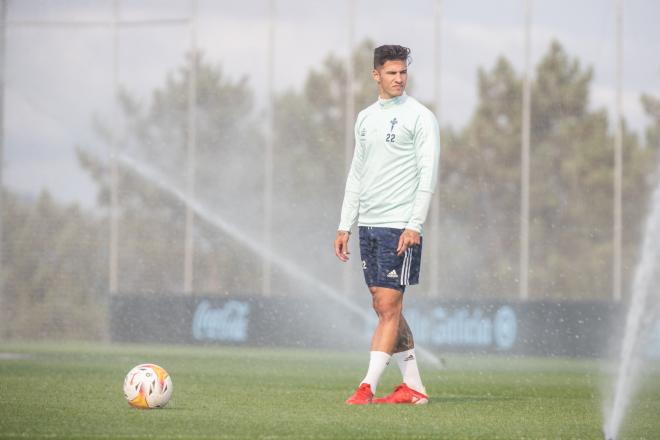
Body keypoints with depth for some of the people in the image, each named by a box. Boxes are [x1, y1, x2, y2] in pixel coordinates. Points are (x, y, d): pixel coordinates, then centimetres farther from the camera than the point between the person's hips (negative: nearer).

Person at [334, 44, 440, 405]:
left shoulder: (419, 117, -4)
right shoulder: (365, 118, 16)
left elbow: (427, 174, -10)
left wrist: (414, 225, -18)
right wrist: (345, 226, 16)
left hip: (400, 226, -7)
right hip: (368, 225, 7)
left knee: (389, 308, -9)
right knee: (384, 308, 7)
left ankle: (367, 388, -11)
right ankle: (413, 387, 13)